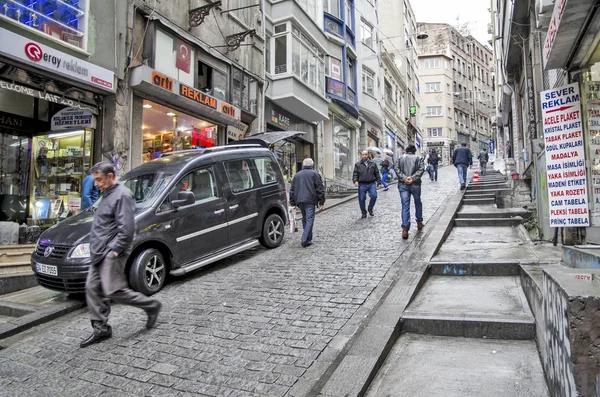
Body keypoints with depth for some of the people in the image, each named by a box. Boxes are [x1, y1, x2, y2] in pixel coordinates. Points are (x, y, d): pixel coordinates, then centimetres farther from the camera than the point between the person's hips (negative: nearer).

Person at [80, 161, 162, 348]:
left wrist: (116, 249, -20)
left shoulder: (121, 195, -15)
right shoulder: (108, 195, 17)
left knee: (113, 291, -9)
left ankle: (151, 306, 8)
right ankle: (101, 329, 17)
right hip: (100, 253, 10)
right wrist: (96, 248, 19)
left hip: (112, 253, -10)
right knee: (93, 289, 8)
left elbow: (127, 227, -22)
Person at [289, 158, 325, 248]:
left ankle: (308, 238, 21)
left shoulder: (297, 175, 19)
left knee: (305, 219, 16)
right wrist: (321, 201, 1)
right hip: (310, 200, -5)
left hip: (300, 200, 5)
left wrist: (292, 202, 21)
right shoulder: (314, 174, 5)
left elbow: (292, 189, 18)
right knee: (309, 220, -7)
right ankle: (305, 240, -17)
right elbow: (320, 189, -2)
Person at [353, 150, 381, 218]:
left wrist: (379, 182, 10)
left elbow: (377, 173, 15)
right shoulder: (357, 165, 9)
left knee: (374, 196, -16)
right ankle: (364, 213, 17)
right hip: (362, 185, 0)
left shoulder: (373, 164, 13)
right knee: (361, 199, -1)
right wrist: (355, 181, -13)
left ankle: (370, 209, 9)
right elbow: (355, 174, 4)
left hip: (371, 184, 0)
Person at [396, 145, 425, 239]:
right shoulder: (418, 158, 6)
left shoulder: (401, 158, 9)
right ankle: (419, 222, 34)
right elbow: (421, 169, -10)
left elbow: (397, 169, -4)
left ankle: (405, 229, -14)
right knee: (418, 203, 21)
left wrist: (404, 178, -12)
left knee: (405, 206, -4)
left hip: (403, 185, 0)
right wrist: (413, 178, -15)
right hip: (415, 184, 0)